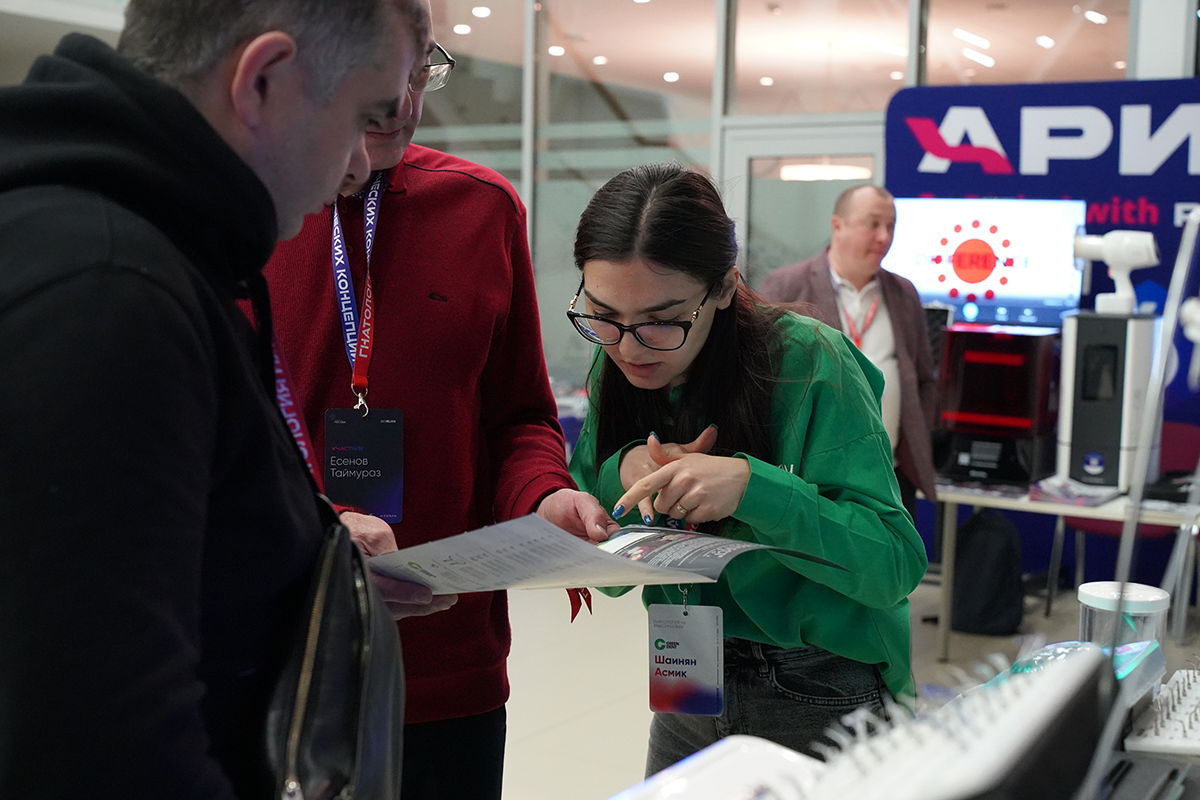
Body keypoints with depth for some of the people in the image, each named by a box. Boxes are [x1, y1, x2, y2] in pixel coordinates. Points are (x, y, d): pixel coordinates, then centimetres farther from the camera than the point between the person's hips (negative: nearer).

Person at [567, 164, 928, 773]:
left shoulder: (808, 363, -21)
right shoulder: (614, 371, -6)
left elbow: (896, 565, -25)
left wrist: (750, 487, -36)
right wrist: (623, 474, -21)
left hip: (824, 703, -4)